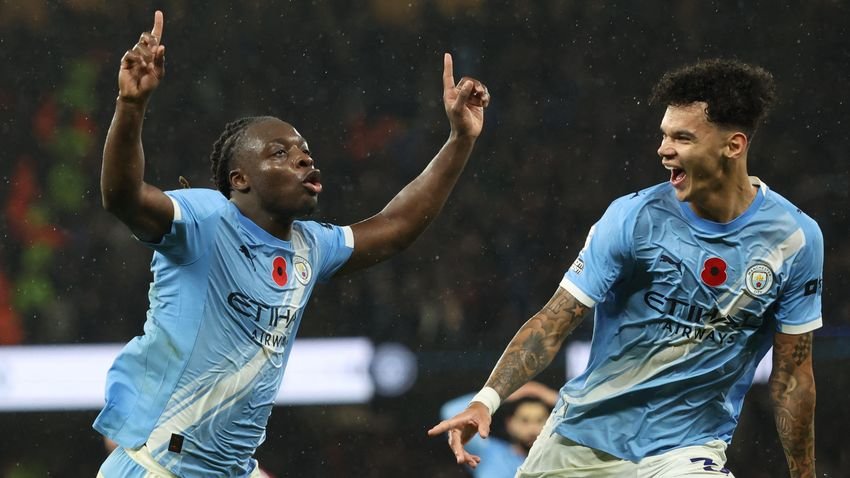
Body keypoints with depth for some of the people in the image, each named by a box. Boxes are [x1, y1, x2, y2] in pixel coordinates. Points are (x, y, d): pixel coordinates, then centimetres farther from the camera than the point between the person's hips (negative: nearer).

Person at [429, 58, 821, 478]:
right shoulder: (633, 218, -10)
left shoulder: (796, 239, -7)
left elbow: (792, 373, 1)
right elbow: (554, 321, -11)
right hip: (583, 436, 2)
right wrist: (486, 399, -25)